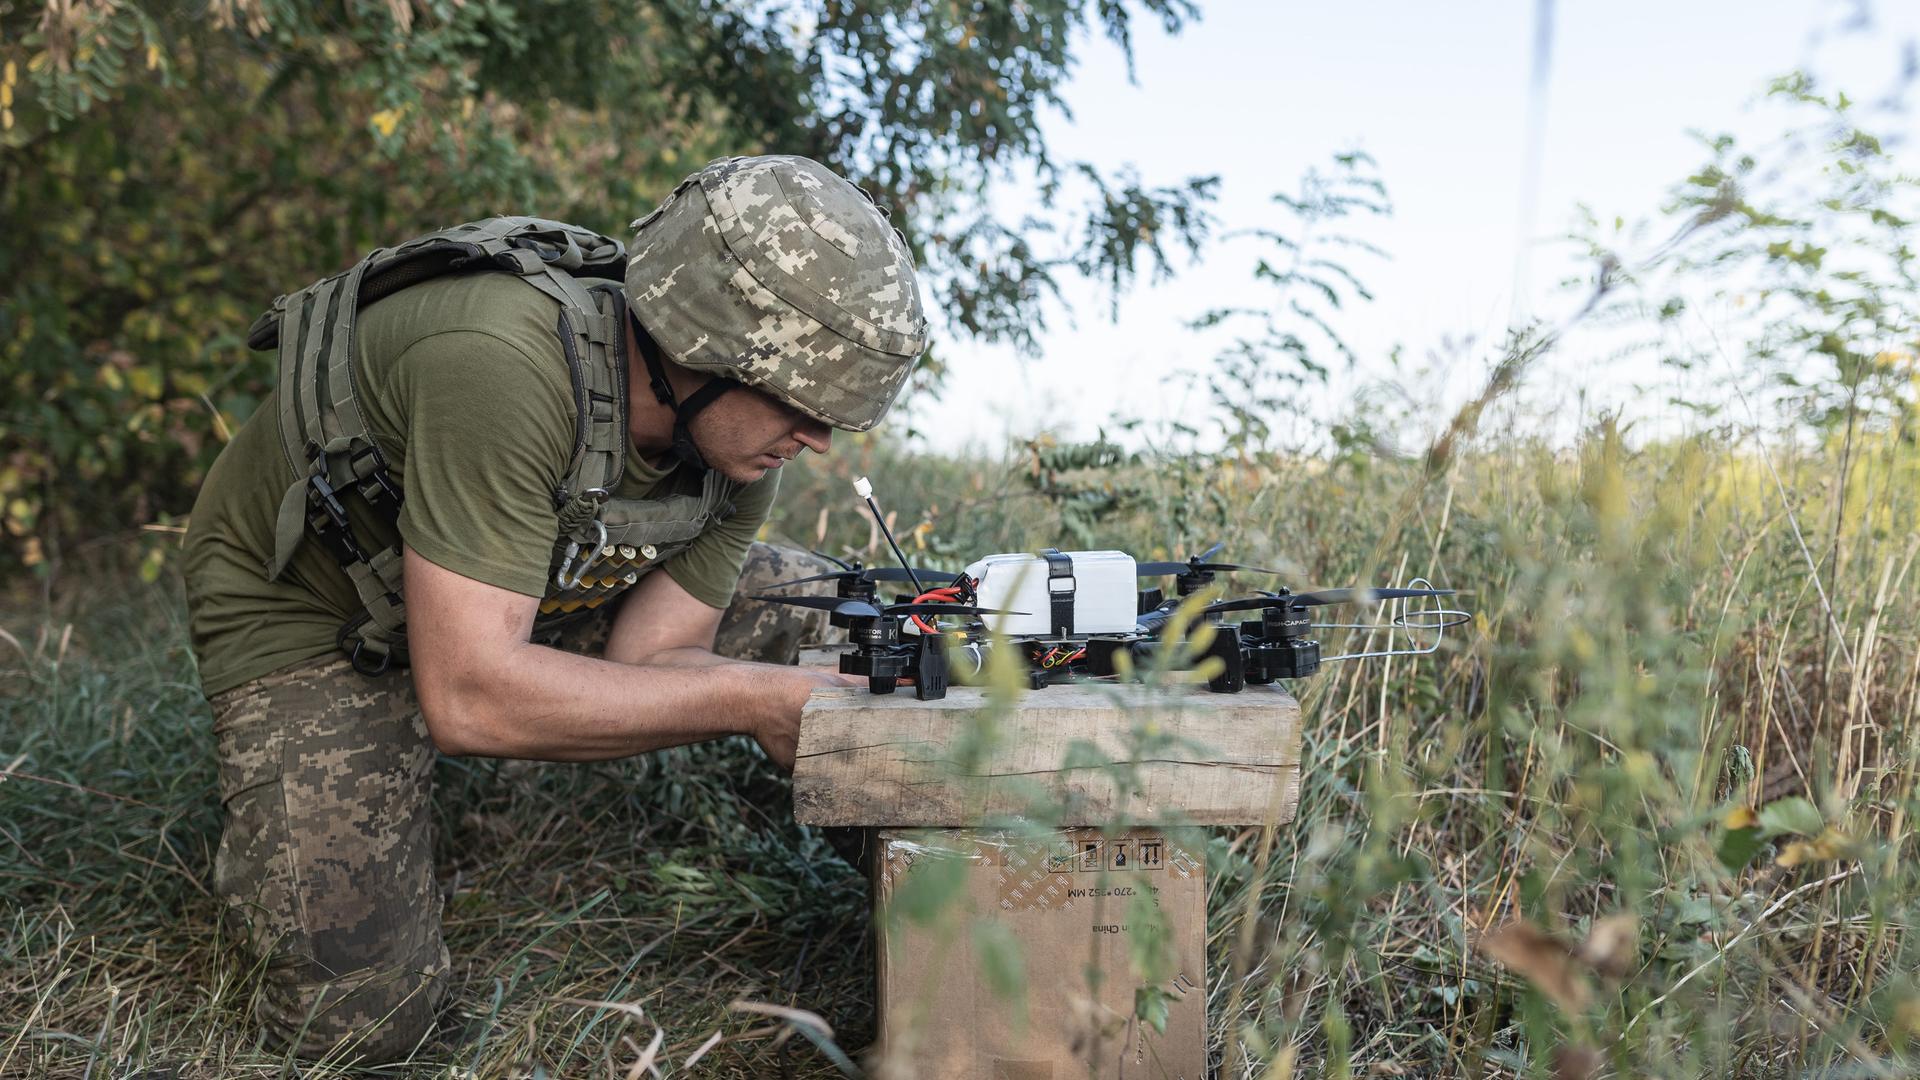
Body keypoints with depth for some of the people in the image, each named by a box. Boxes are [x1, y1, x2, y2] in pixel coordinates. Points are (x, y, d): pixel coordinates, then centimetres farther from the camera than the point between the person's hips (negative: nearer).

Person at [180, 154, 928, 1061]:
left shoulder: (740, 435, -15)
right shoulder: (503, 365, -39)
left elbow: (646, 661, -14)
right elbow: (468, 697, -40)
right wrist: (753, 701, -37)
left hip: (537, 594, 6)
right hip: (312, 610, -5)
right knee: (359, 1013, -15)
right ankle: (270, 824, 14)